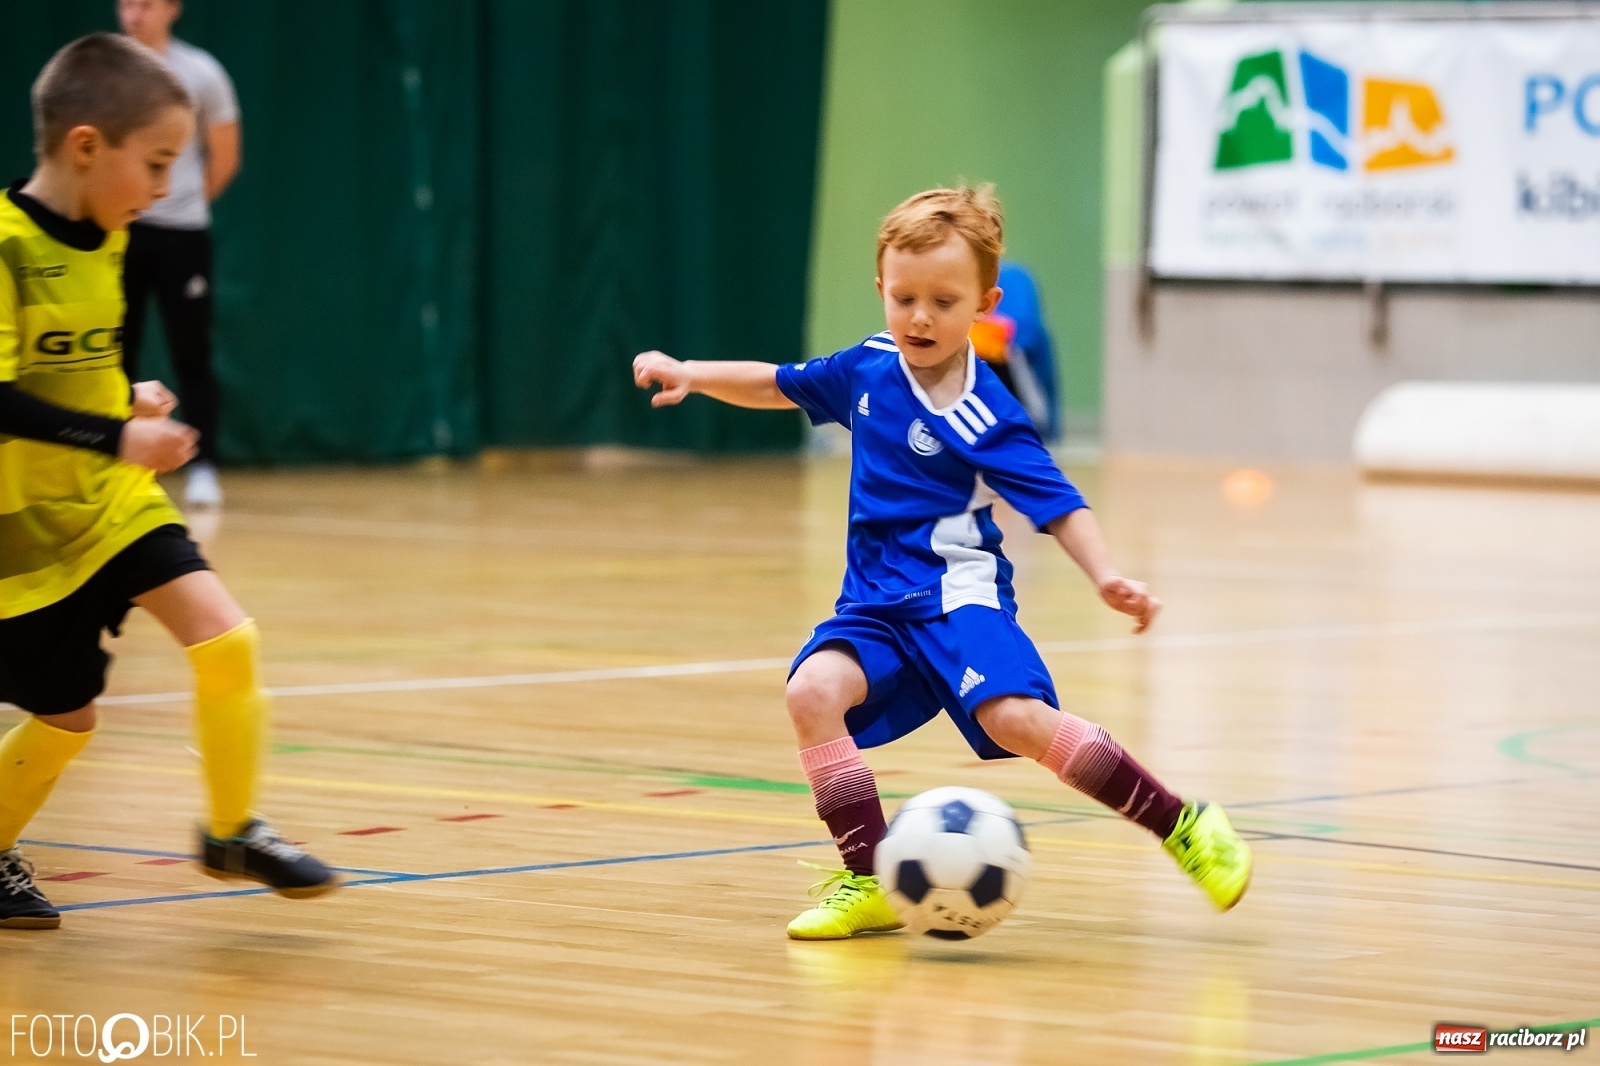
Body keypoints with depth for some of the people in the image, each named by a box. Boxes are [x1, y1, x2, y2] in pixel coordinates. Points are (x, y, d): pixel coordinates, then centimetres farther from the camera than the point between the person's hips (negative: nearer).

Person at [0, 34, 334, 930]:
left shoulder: (106, 241, 3)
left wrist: (132, 401, 2)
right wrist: (116, 438, -29)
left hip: (111, 499, 6)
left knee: (226, 637, -11)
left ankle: (232, 832, 5)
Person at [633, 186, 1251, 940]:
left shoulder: (983, 417, -13)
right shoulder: (868, 367, 5)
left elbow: (1058, 506, -17)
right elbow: (779, 385, 24)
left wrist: (1108, 577, -33)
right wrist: (691, 376, 17)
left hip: (958, 596, -6)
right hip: (876, 604, 6)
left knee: (1015, 716, -28)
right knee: (814, 690, -23)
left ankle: (1181, 826, -12)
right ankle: (869, 883, -15)